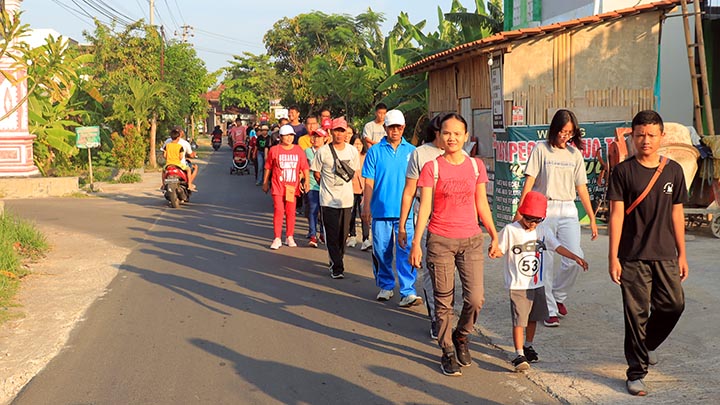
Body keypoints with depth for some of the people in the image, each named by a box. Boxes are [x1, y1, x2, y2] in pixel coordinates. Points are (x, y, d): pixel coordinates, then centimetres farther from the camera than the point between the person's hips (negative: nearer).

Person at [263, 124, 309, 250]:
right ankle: (277, 239, -2)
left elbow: (305, 168, 4)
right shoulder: (274, 150, 0)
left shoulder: (299, 150, 4)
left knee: (291, 212, 8)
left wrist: (306, 180, -11)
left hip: (292, 186, 2)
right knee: (278, 210, -7)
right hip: (278, 186, -2)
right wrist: (265, 183, 11)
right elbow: (268, 168, 8)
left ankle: (289, 237, 20)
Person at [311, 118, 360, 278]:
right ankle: (337, 267, 0)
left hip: (346, 199, 3)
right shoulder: (323, 151, -6)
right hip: (329, 200, -3)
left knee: (343, 235, 10)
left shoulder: (352, 151, 5)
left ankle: (337, 261, 28)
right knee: (332, 235, -4)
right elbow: (316, 173, 5)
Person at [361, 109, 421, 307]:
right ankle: (386, 286, 26)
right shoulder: (375, 151, 3)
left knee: (406, 252, -7)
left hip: (405, 210, 0)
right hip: (381, 209, 0)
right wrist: (366, 206, -2)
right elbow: (369, 181, 3)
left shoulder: (411, 151, 6)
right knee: (381, 251, 10)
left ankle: (407, 292, -6)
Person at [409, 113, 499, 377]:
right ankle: (448, 352, 19)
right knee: (444, 301, 3)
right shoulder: (432, 168, -3)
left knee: (476, 299, -4)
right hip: (440, 241, -2)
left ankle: (462, 336, 25)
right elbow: (425, 207, -6)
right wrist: (416, 243, -11)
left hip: (471, 240, 3)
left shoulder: (476, 166, 6)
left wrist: (494, 236, 12)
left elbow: (482, 205, 13)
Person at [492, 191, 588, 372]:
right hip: (518, 285, -5)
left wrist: (576, 258, -2)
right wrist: (495, 252, -28)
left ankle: (528, 346, 35)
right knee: (519, 320, -9)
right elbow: (500, 250, -5)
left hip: (537, 284, 5)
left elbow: (558, 247, 6)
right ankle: (519, 355, -6)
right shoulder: (510, 230, -9)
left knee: (533, 317, 16)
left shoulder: (542, 231, 5)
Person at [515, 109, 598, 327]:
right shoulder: (541, 149, 1)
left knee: (575, 260, -7)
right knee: (545, 262, -3)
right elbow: (529, 181, -4)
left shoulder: (575, 153, 11)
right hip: (543, 209, -3)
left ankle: (558, 295, 19)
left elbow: (581, 187, 13)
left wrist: (592, 218, 11)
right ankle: (550, 310, 7)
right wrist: (520, 211, -11)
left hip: (568, 211, 3)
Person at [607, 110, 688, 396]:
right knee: (636, 313, 1)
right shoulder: (623, 171, -3)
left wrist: (682, 254, 10)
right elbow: (617, 214, -6)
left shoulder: (673, 170, 6)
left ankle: (647, 344, 31)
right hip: (633, 257, -3)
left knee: (674, 304, 1)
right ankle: (636, 373, 11)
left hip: (665, 255, 3)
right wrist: (613, 257, -9)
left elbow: (676, 214, 11)